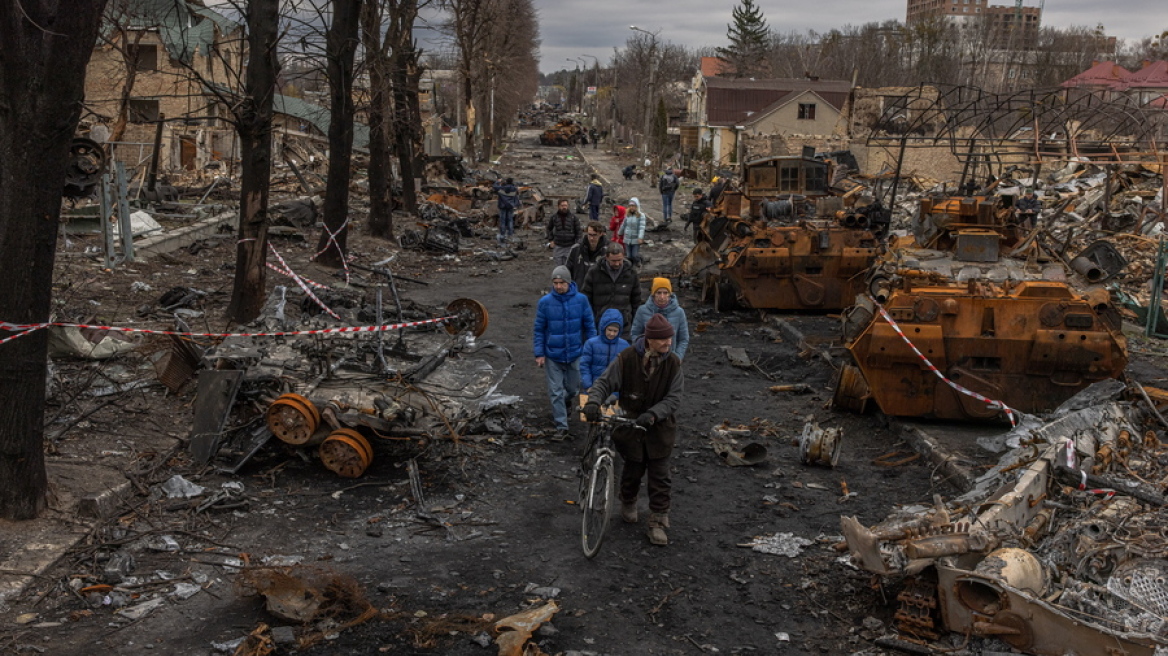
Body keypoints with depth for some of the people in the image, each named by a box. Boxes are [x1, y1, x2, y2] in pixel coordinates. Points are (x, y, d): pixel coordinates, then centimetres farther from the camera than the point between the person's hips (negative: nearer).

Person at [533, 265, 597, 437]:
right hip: (552, 355, -1)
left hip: (575, 354, 2)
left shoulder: (581, 299, -8)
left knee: (573, 389, 17)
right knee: (556, 391, 2)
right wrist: (539, 354, -6)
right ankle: (561, 426, 13)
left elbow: (589, 326, 1)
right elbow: (538, 330, -2)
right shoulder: (545, 302, -10)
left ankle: (560, 409, 47)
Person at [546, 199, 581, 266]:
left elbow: (578, 231, 1)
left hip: (570, 246, -1)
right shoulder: (553, 217, -2)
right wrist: (550, 240, 7)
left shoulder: (573, 217, -5)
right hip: (558, 246, 1)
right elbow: (549, 228, 15)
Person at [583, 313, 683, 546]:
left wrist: (653, 414, -29)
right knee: (633, 470, 15)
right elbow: (604, 382, -8)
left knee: (660, 475, 3)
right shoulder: (627, 358, -14)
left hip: (659, 427, 1)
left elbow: (673, 398, -12)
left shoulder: (673, 362, -10)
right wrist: (593, 401, -27)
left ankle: (658, 523, 15)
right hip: (631, 424, 0)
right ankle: (628, 504, 44)